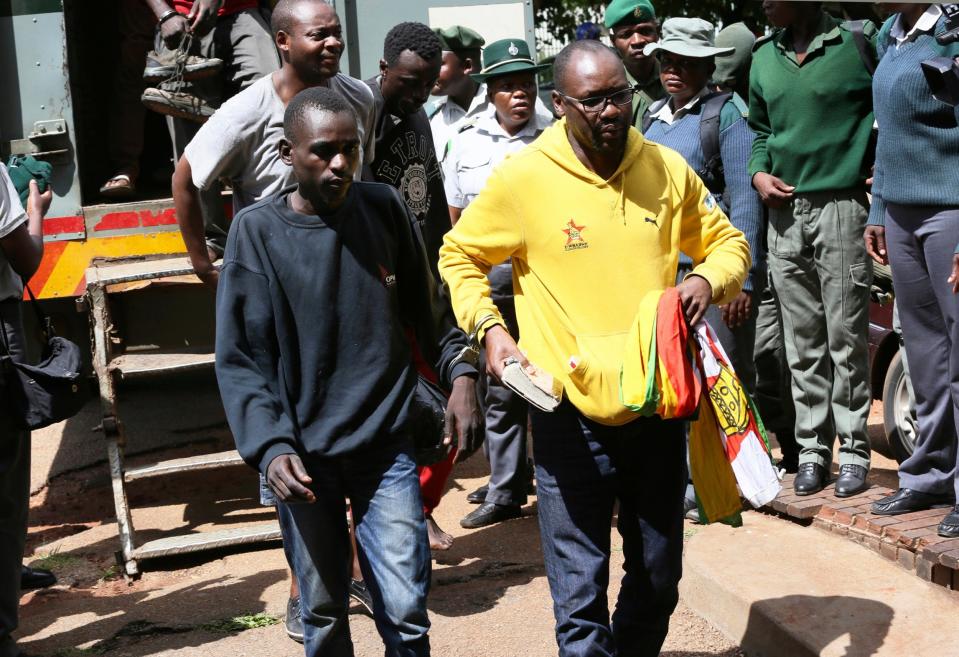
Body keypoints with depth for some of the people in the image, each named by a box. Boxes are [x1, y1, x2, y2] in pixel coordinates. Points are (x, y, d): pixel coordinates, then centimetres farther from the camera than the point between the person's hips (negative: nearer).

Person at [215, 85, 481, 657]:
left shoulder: (385, 209, -1)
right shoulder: (258, 231, -6)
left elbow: (427, 306, 12)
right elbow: (241, 359, -6)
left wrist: (459, 372, -3)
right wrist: (270, 447, -18)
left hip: (387, 445, 1)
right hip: (304, 455, -1)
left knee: (406, 611, -1)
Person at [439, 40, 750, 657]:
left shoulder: (668, 169, 2)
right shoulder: (522, 178, -7)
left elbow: (727, 242, 15)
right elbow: (459, 256, 6)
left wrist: (708, 279, -7)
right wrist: (489, 327, -9)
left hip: (658, 406, 4)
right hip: (572, 414, -4)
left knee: (659, 579, 19)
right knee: (580, 595, -1)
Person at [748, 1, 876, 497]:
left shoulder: (858, 42, -4)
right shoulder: (764, 57, 12)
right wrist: (759, 173, 5)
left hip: (840, 209, -5)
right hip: (785, 214, 5)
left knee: (846, 338, 0)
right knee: (802, 343, 9)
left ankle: (853, 450, 9)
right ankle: (812, 448, 16)